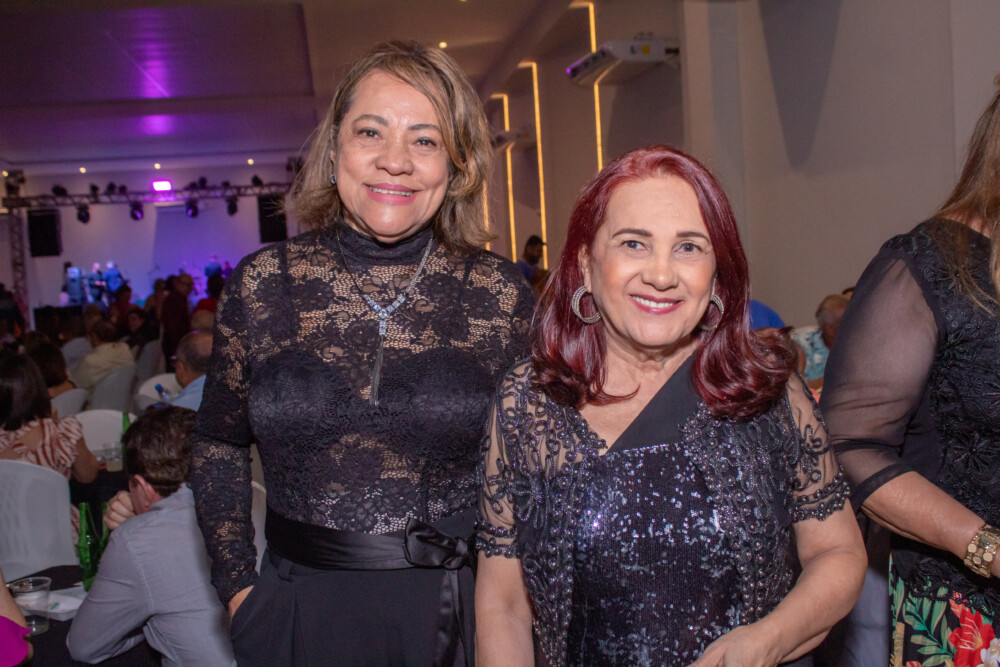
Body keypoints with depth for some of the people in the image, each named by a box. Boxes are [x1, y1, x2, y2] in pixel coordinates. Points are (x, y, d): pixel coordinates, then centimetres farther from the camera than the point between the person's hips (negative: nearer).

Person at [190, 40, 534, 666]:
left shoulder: (500, 293, -6)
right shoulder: (261, 284, -3)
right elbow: (219, 443, 8)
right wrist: (237, 583, 2)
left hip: (456, 610, 0)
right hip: (298, 608, 1)